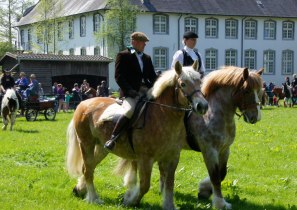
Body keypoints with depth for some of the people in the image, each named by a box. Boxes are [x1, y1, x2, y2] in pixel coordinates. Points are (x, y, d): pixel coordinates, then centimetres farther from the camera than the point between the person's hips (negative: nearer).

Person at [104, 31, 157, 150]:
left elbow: (153, 77, 22)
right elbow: (118, 76, -5)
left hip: (146, 92, 7)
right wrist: (129, 90, -18)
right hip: (131, 93, -7)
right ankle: (113, 138, -26)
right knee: (130, 110, -35)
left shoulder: (147, 58, 22)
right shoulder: (123, 56, 3)